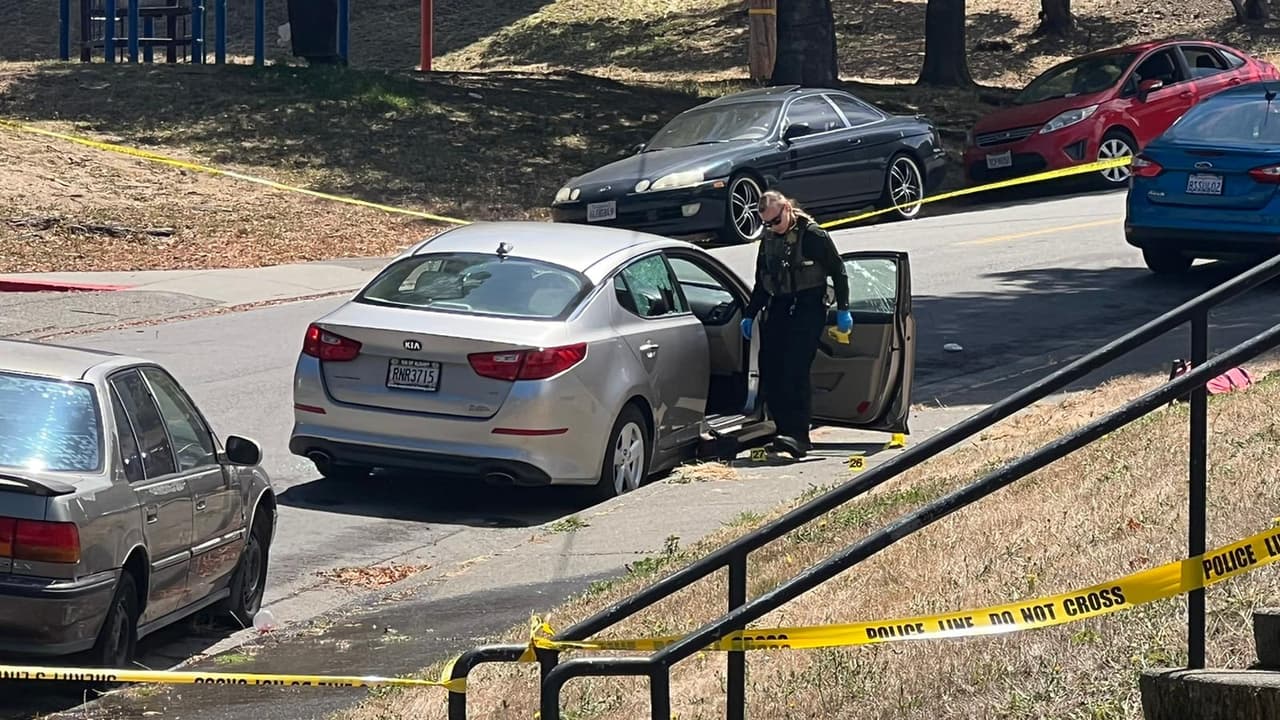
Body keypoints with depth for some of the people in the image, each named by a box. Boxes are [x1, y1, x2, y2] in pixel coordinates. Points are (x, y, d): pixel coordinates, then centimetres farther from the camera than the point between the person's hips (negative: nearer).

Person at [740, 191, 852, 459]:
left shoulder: (812, 235, -6)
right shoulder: (768, 239, 14)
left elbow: (838, 271, -1)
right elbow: (761, 283, 25)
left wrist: (843, 310, -5)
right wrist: (749, 314, 22)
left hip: (807, 309, -7)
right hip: (778, 308, 7)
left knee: (795, 372, -18)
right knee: (769, 374, 1)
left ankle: (798, 437, -22)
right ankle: (786, 432, 8)